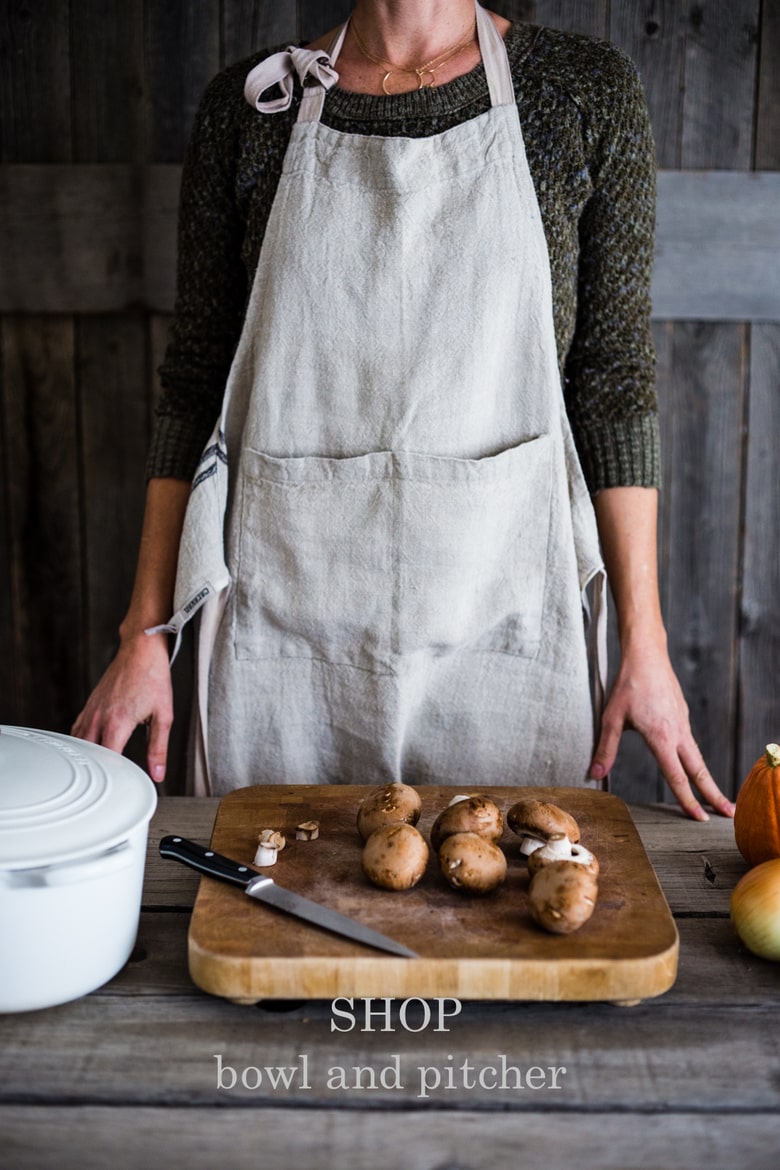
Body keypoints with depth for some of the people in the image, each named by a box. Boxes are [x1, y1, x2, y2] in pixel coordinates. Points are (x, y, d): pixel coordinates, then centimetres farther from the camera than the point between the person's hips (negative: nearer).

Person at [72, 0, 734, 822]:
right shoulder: (247, 105, 4)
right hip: (284, 623, 1)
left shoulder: (588, 92, 1)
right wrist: (145, 634, 3)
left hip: (502, 620, 0)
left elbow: (614, 383, 1)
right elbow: (195, 384, 5)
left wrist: (644, 640, -2)